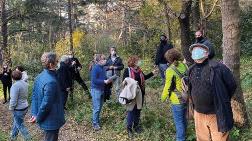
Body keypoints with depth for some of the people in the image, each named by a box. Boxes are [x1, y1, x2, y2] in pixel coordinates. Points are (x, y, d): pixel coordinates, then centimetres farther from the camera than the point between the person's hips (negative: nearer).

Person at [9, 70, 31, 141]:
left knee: (20, 125, 8)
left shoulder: (15, 85, -24)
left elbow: (14, 100, -22)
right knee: (16, 122, 24)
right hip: (25, 107, 8)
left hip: (18, 109, -8)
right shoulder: (25, 83, 1)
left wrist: (11, 108, -8)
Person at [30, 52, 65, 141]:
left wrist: (34, 114, 5)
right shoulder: (51, 81, -28)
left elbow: (34, 97, 6)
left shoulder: (39, 77, 2)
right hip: (52, 121, -9)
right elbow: (46, 103, -25)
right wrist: (38, 118, -12)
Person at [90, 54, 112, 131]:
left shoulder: (103, 68, 5)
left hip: (102, 89, 8)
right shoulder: (95, 68, -18)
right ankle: (95, 124, 8)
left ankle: (97, 121, 30)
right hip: (96, 90, -8)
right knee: (96, 108, -3)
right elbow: (94, 80, -21)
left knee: (100, 107, 16)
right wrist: (104, 81, -23)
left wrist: (108, 80, -3)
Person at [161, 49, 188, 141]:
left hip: (177, 100, -7)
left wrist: (163, 97, 3)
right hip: (186, 98, 7)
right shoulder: (184, 66, -2)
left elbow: (168, 87, -14)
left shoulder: (170, 70, -20)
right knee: (183, 119, 25)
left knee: (178, 122, 5)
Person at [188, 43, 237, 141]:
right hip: (199, 114, 5)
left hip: (217, 115, -5)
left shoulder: (218, 68, -14)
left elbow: (232, 86, -6)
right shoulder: (192, 70, 4)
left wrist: (221, 102, 3)